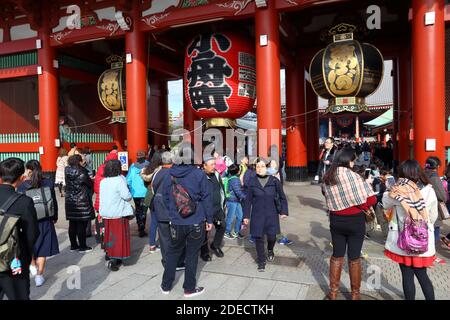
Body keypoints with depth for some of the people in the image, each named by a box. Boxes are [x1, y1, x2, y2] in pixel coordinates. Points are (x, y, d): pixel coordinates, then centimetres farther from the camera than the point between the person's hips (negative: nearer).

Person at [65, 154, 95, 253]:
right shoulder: (81, 171, -15)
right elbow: (90, 184, -8)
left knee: (72, 224, 13)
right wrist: (90, 180, 15)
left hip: (70, 201, 6)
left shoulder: (67, 171, 2)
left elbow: (68, 184, 12)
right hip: (81, 201, -6)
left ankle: (73, 245, 23)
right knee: (82, 225, 2)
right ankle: (82, 246, 9)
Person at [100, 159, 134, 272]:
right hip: (118, 213, -7)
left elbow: (103, 196, 12)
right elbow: (127, 196, -18)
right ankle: (114, 260, -1)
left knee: (110, 235, 17)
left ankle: (111, 256, 28)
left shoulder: (103, 181, 7)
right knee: (119, 236, 1)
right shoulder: (119, 180, -15)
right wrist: (129, 197, 3)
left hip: (106, 213, 7)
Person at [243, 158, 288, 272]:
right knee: (259, 238, 4)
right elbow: (248, 200, 1)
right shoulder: (252, 182, -3)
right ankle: (261, 261, 23)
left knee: (272, 236, 3)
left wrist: (284, 211, -1)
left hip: (271, 214, 0)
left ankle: (270, 251, 39)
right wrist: (246, 215, 1)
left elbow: (282, 197, 4)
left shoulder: (274, 181, -4)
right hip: (257, 215, 0)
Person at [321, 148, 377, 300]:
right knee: (354, 258, 11)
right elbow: (372, 199, -18)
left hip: (336, 220, 4)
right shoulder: (353, 177, -19)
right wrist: (360, 206, -2)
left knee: (337, 255, 17)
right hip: (355, 221, -4)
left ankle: (333, 291, 28)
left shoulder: (327, 178, -4)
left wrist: (339, 205, 6)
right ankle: (355, 294, 27)